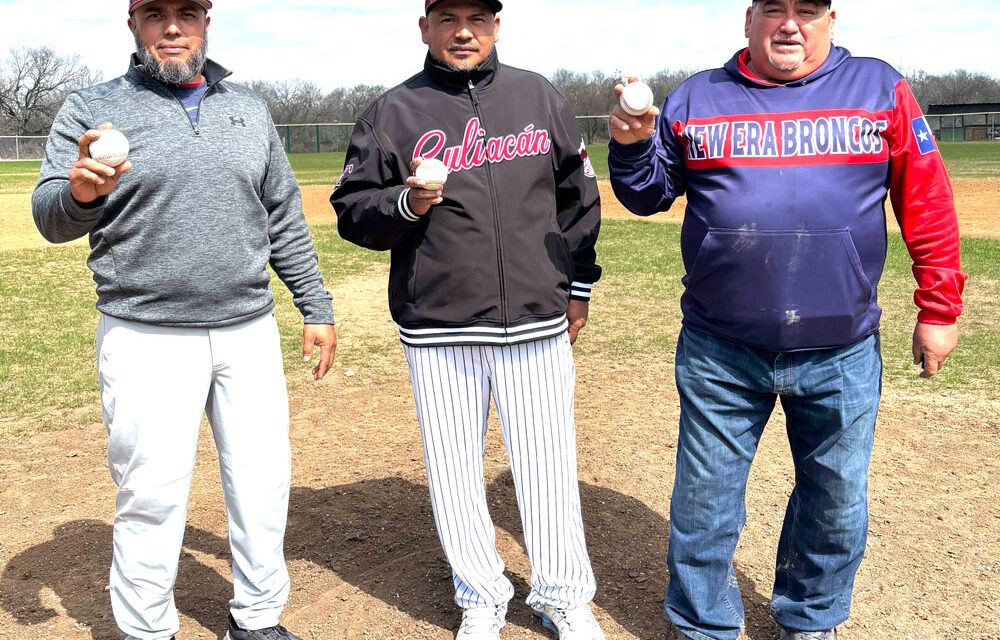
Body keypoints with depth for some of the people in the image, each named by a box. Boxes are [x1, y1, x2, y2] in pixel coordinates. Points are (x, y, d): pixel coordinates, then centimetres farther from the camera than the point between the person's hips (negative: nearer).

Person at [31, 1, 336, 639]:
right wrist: (79, 193, -33)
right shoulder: (92, 109, 0)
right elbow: (53, 220, -10)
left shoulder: (250, 108, 12)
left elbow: (285, 221, 15)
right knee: (152, 495, 2)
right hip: (146, 341, -3)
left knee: (263, 484, 9)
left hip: (250, 333, 4)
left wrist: (317, 307, 11)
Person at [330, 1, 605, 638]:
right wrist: (406, 204, -16)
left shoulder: (540, 97, 10)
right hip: (438, 332, -1)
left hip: (537, 324, 1)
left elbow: (577, 197, 16)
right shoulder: (392, 113, 3)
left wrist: (578, 286, 14)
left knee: (550, 464, 6)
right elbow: (352, 212, 3)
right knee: (455, 469, 7)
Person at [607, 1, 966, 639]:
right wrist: (632, 145, -8)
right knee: (705, 501, 10)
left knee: (836, 502, 15)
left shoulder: (880, 90, 3)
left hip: (842, 354, 0)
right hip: (719, 355, 0)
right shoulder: (695, 100, 5)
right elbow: (649, 194, 12)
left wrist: (939, 309, 3)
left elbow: (928, 204, 4)